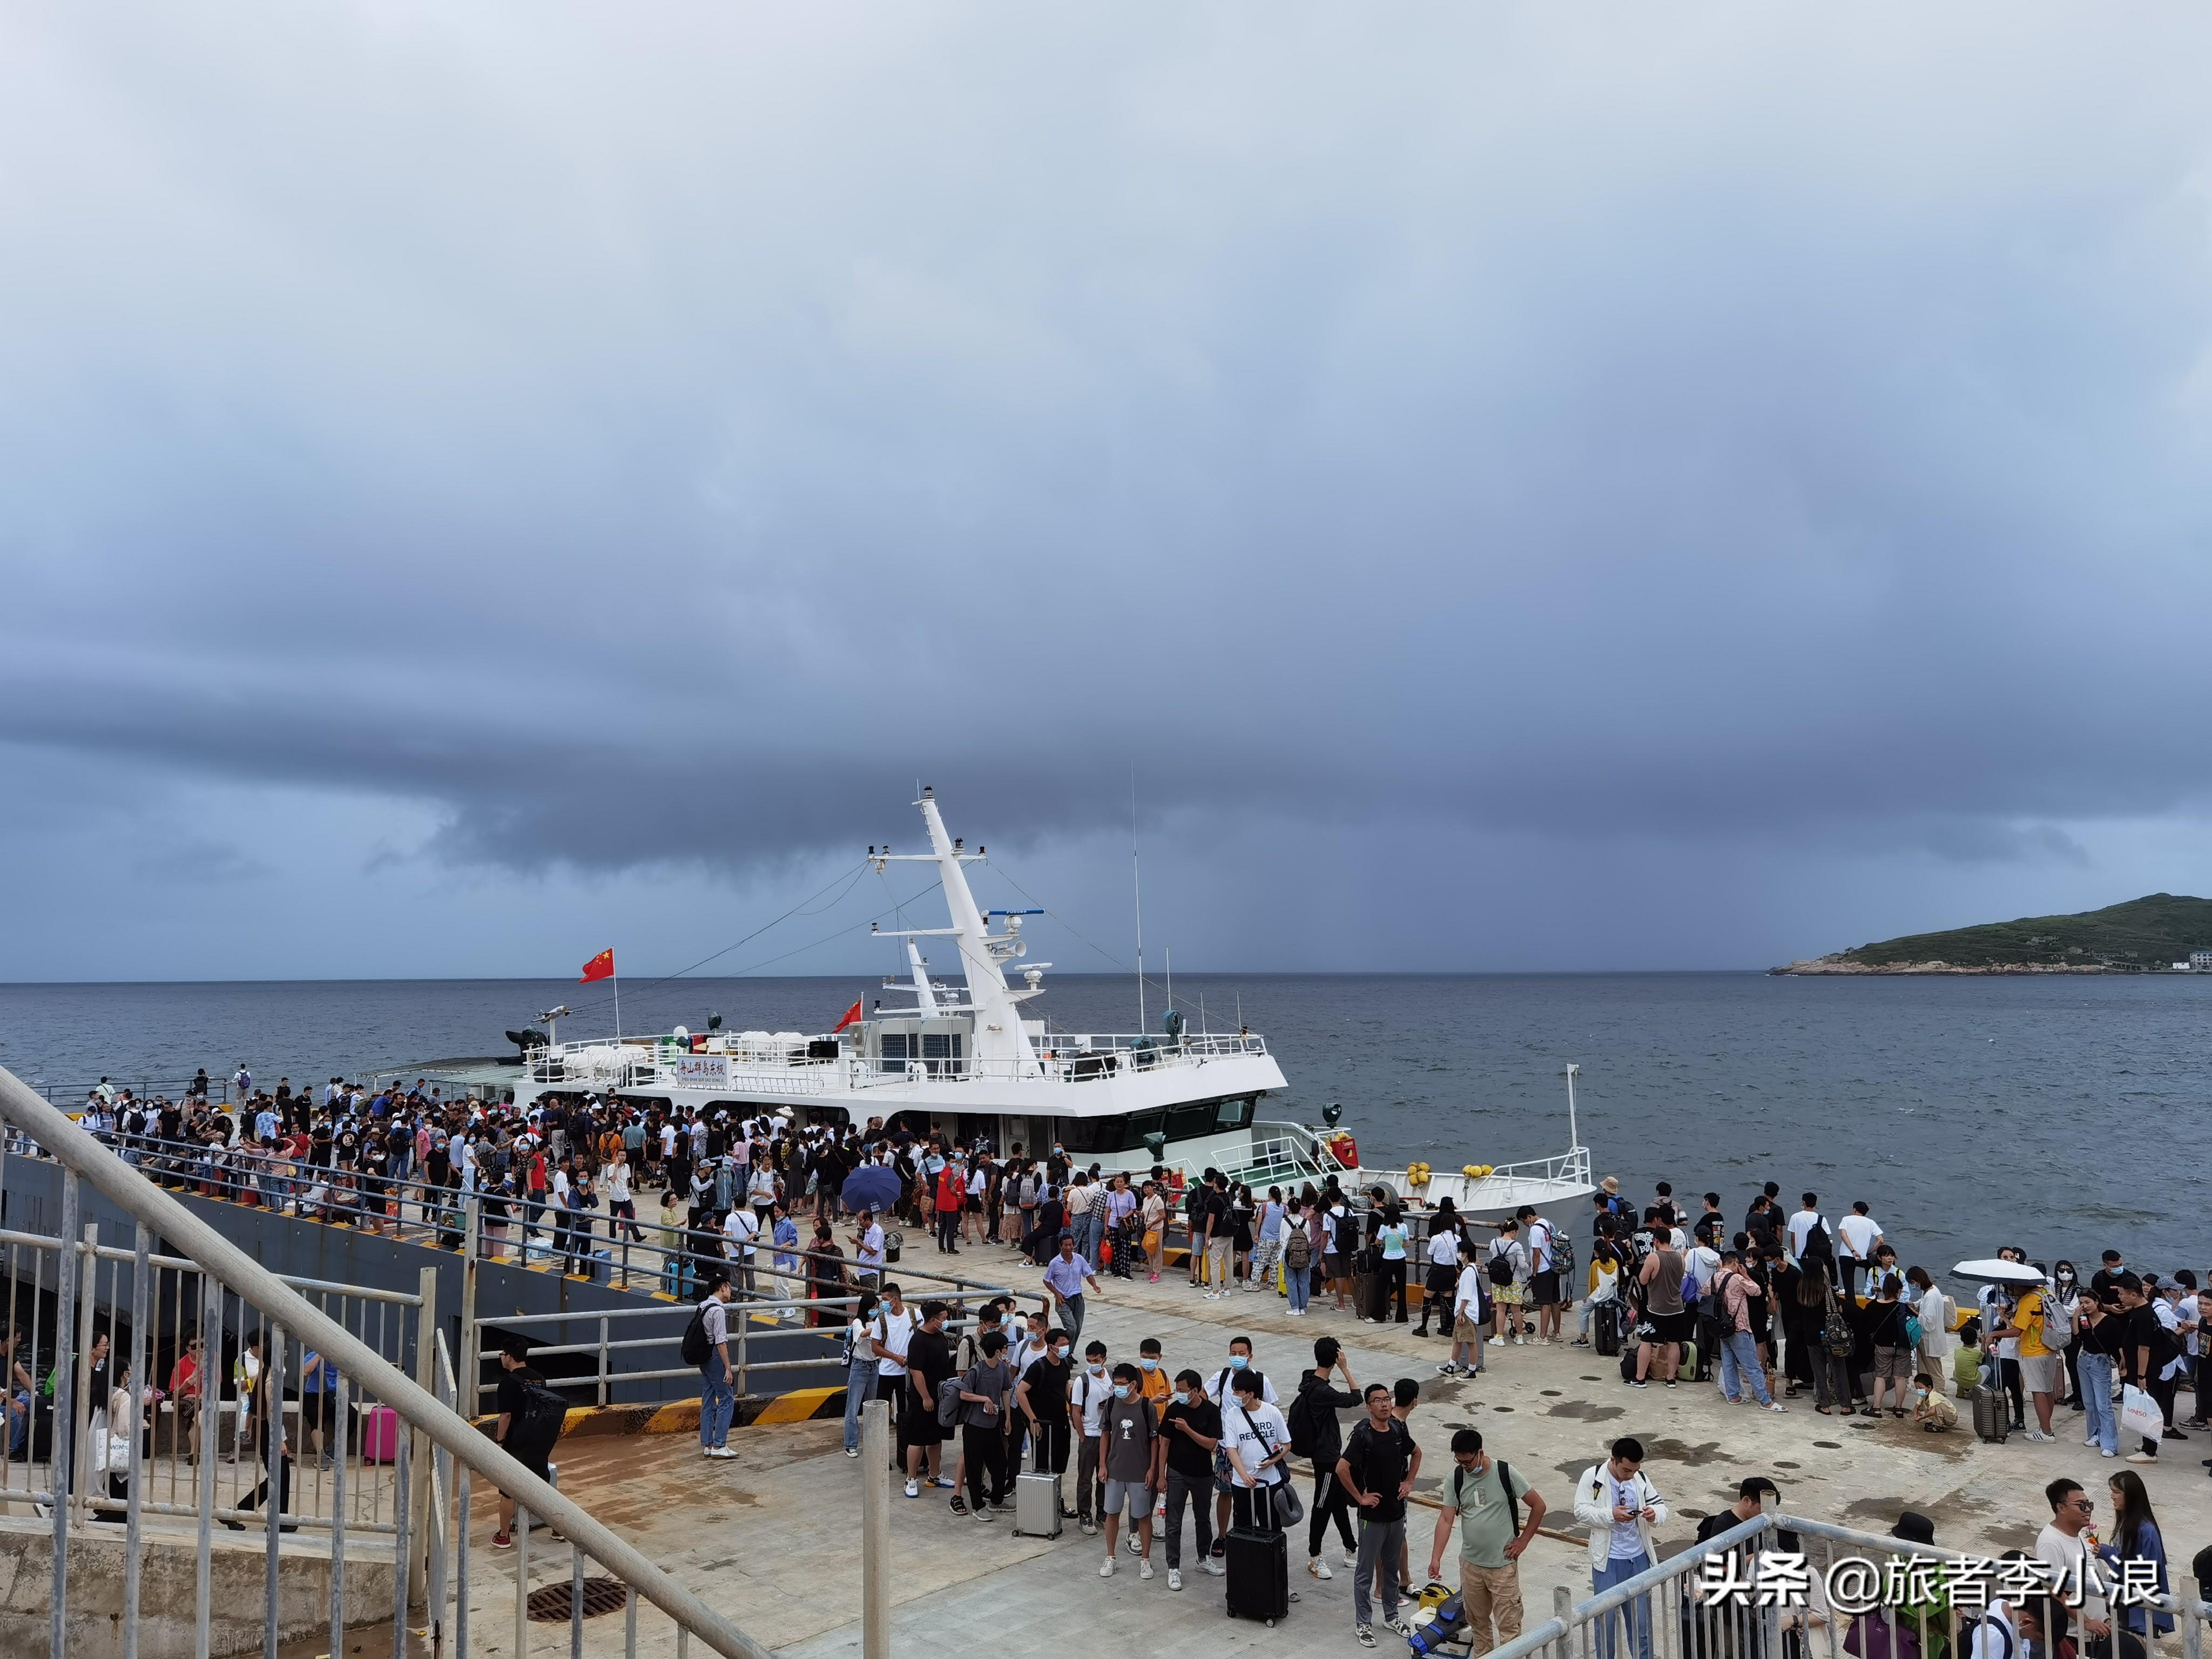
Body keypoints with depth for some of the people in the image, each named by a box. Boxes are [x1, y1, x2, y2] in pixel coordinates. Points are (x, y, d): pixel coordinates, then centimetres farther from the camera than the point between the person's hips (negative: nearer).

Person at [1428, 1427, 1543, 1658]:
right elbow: (1446, 1519, -6)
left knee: (1508, 1624, 0)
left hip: (1503, 1564, -4)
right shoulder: (1455, 1479, -5)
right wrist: (1435, 1558, -14)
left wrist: (1523, 1540, -6)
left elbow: (1538, 1506, -5)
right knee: (1477, 1619, 17)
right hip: (1470, 1563, 4)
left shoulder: (1506, 1474, -14)